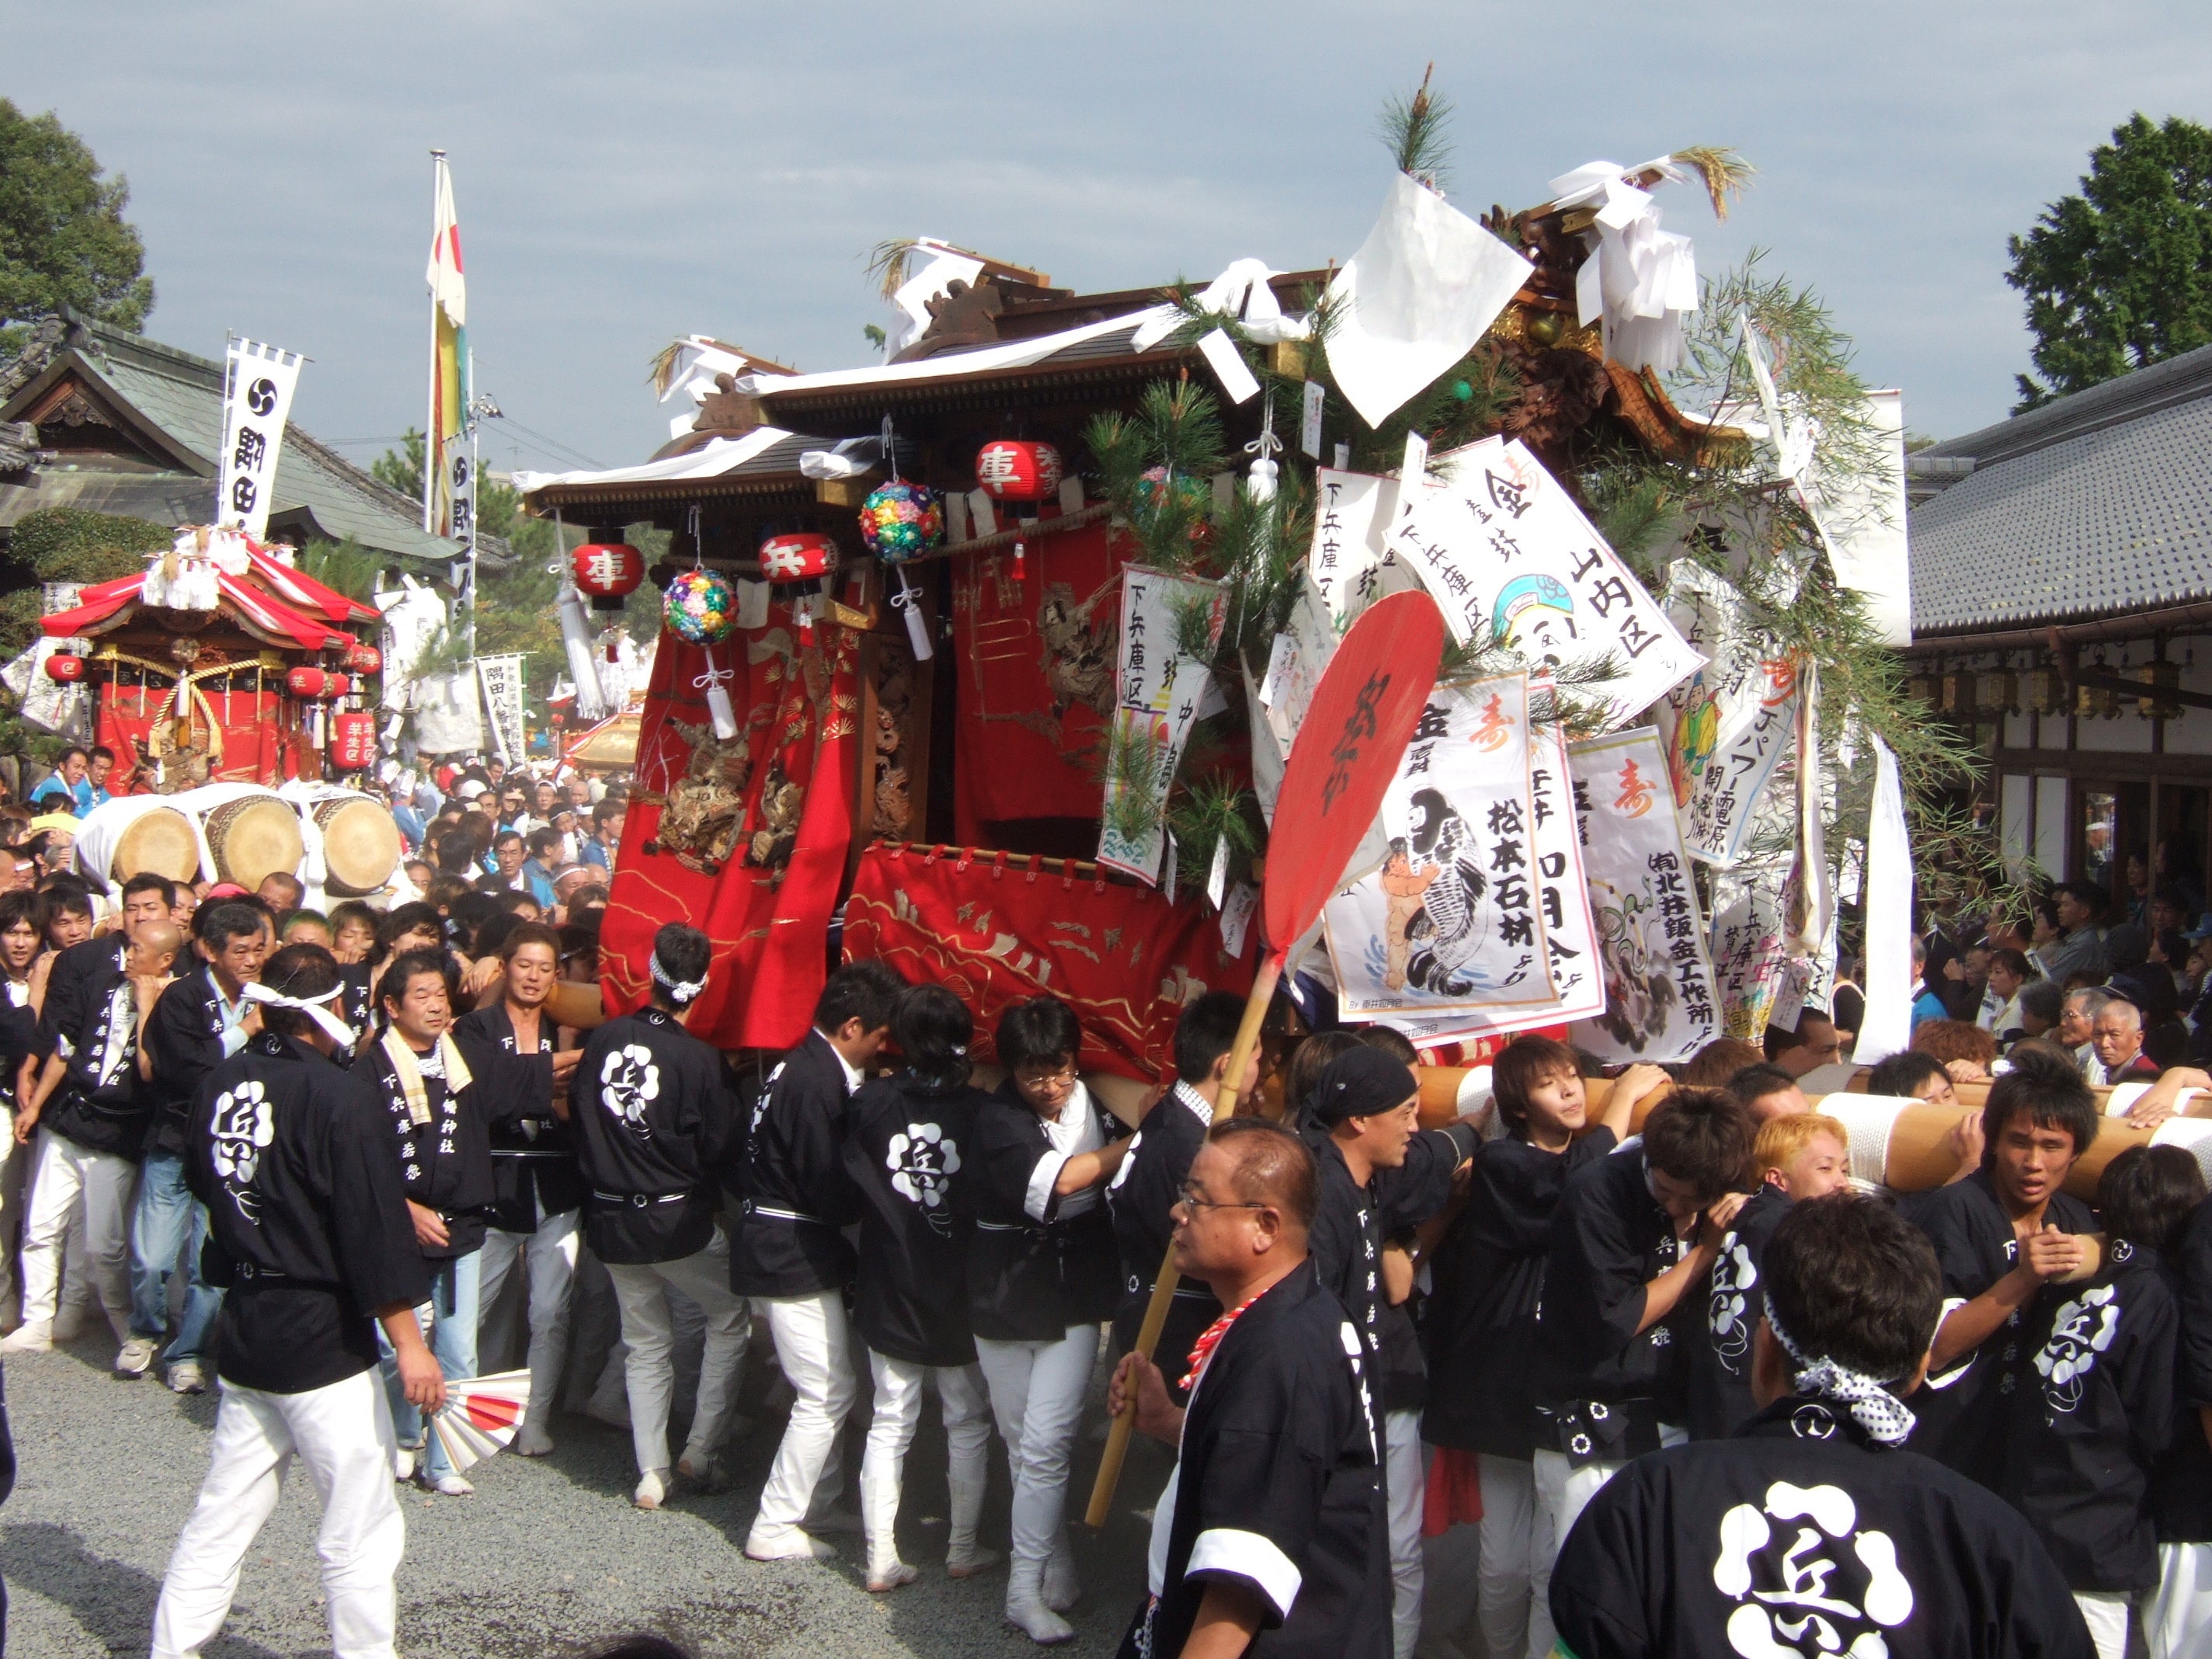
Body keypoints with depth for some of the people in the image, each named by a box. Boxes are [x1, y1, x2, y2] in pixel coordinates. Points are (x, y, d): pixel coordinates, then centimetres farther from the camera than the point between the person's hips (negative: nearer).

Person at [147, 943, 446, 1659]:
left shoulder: (218, 1084, 2)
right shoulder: (340, 1097, -18)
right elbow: (374, 1228, -18)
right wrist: (409, 1344, -14)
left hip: (241, 1332, 7)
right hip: (323, 1339, -7)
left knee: (221, 1517, 16)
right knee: (360, 1536, 3)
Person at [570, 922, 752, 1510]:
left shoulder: (604, 1040, -6)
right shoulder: (698, 1059, -17)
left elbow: (577, 1116, 4)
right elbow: (718, 1146, -11)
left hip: (610, 1221, 4)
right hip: (679, 1220, -4)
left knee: (645, 1344, 16)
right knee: (731, 1321, 16)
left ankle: (652, 1472, 13)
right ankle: (702, 1451, 10)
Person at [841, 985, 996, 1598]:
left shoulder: (870, 1102, -9)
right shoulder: (980, 1110, -14)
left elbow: (847, 1186, -1)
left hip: (887, 1289, 2)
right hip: (961, 1293, -2)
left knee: (889, 1423, 8)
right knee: (967, 1422, 14)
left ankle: (882, 1559, 8)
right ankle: (963, 1547, 21)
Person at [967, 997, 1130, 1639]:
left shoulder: (1092, 1104, -1)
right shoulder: (997, 1119, -11)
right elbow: (1057, 1178, -24)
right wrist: (1140, 1142, -18)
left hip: (1074, 1293, 0)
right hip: (1004, 1292, 0)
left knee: (1045, 1445, -8)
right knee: (1021, 1443, 10)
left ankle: (1026, 1588, 1)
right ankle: (1057, 1568, 25)